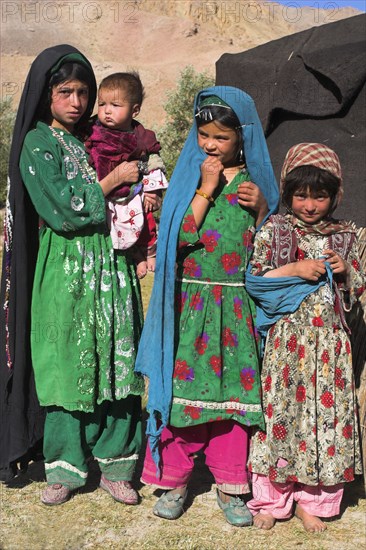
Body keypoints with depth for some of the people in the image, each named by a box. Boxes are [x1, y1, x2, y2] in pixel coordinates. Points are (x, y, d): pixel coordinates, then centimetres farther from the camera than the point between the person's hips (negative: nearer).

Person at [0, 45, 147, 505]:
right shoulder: (38, 144, -1)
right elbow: (62, 209, -13)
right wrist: (113, 180, -6)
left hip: (111, 263, 5)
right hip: (66, 269, -4)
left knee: (116, 362, 3)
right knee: (67, 364, 1)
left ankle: (114, 466, 15)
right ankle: (64, 469, 17)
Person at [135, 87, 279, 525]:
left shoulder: (254, 181, 6)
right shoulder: (188, 177, 3)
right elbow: (181, 237, -11)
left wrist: (262, 207, -9)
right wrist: (206, 189, -12)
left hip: (237, 307, 1)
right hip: (191, 303, -1)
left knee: (233, 388, 5)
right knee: (184, 386, 3)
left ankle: (229, 484, 21)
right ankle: (175, 479, 20)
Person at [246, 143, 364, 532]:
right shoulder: (274, 230, 0)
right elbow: (254, 279, -6)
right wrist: (296, 270, -14)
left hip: (330, 340, 3)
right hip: (287, 337, -3)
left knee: (328, 412, 5)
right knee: (281, 410, 2)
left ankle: (312, 501, 20)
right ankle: (270, 500, 18)